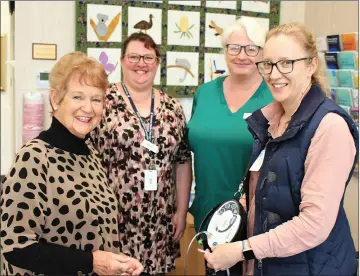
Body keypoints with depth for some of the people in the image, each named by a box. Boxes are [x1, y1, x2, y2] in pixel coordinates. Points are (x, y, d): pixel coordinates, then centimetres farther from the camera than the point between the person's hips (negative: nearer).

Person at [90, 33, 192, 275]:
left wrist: (181, 212, 7)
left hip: (159, 223, 4)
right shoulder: (103, 102, -6)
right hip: (113, 219, -3)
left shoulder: (172, 108, 6)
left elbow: (183, 162, 10)